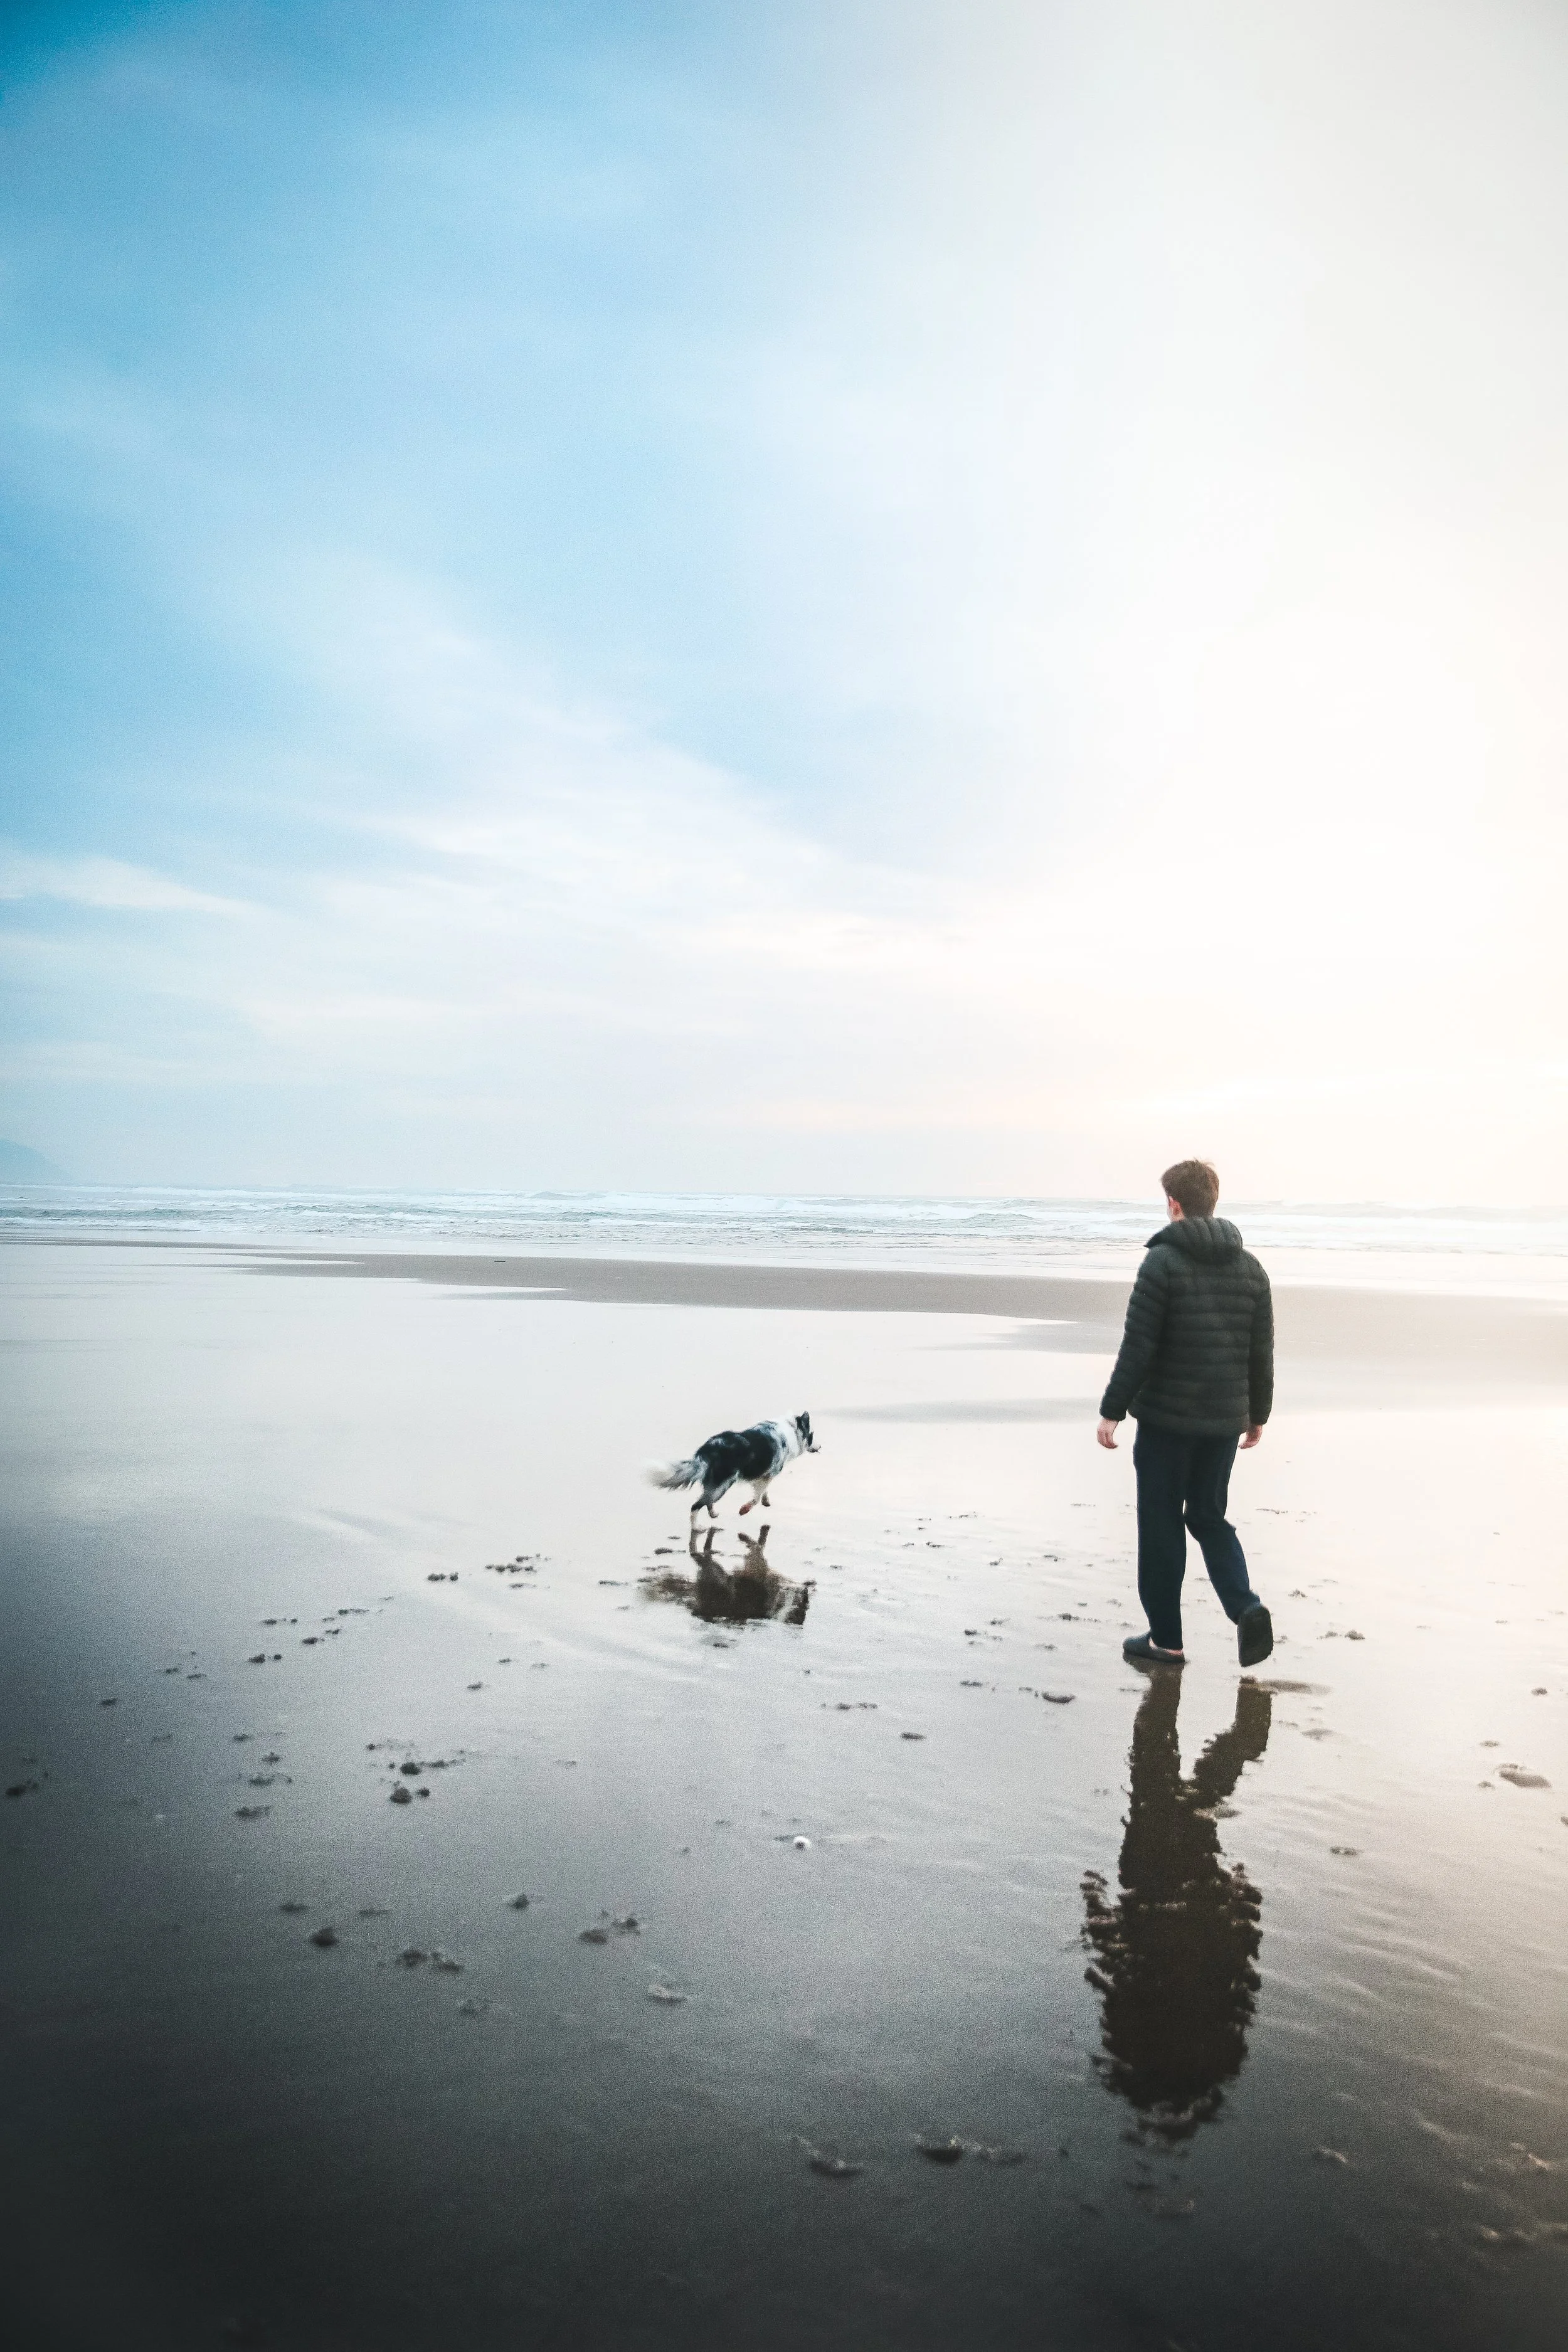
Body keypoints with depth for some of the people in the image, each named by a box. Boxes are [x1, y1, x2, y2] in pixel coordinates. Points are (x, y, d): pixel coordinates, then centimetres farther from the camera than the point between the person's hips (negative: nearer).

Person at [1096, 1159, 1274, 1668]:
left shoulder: (1162, 1261, -12)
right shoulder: (1250, 1268, 6)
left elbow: (1138, 1347, -15)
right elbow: (1262, 1352, 9)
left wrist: (1112, 1410, -9)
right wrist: (1258, 1414, 19)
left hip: (1166, 1417, -5)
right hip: (1225, 1420, 5)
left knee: (1161, 1524, 7)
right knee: (1209, 1516, 19)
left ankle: (1166, 1640, 14)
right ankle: (1245, 1607, -1)